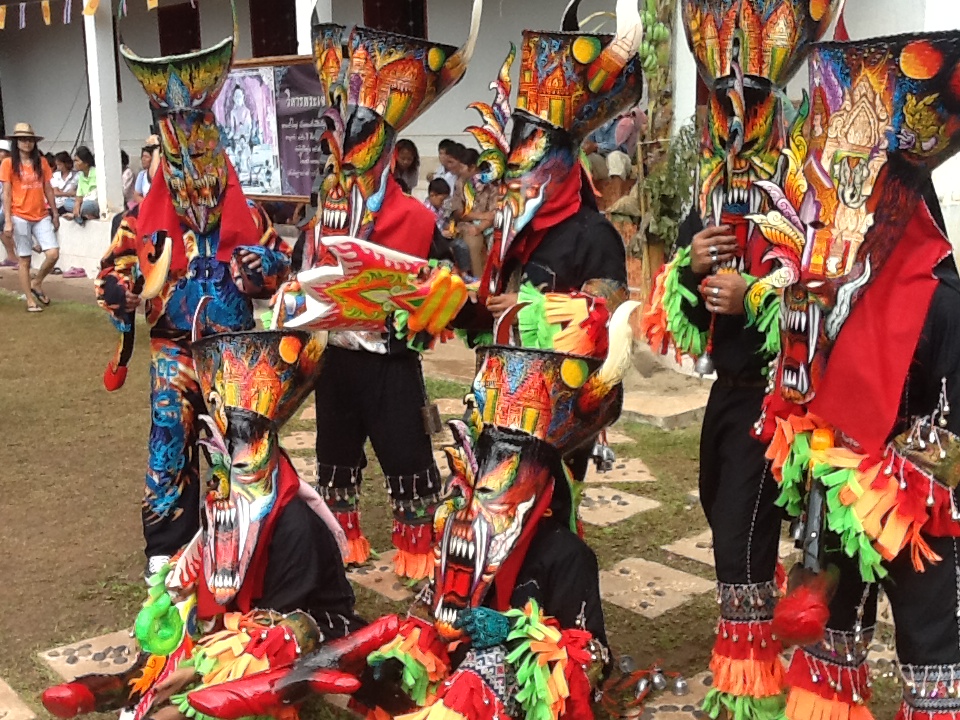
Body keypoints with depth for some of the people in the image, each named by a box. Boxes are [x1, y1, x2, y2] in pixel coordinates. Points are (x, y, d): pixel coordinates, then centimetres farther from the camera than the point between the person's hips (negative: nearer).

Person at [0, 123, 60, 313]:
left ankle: (36, 284, 17)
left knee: (53, 254, -9)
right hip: (20, 217, -3)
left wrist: (55, 214, 11)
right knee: (24, 260, 3)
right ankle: (30, 300, 11)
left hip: (41, 216, 3)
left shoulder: (41, 162, 7)